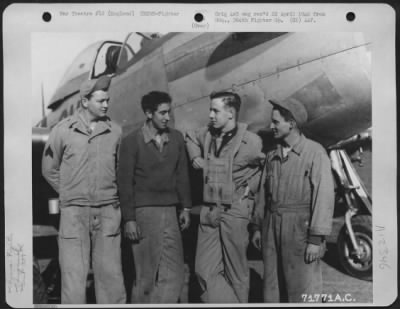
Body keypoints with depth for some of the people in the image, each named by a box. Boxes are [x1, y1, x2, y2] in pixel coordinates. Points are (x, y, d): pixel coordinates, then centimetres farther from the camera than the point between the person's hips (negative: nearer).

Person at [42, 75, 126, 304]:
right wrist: (70, 194, 9)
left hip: (108, 211, 1)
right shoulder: (63, 131, 0)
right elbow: (49, 169, 10)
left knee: (110, 272, 5)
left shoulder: (115, 131, 3)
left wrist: (110, 194, 8)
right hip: (74, 211, -1)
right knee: (73, 273, 1)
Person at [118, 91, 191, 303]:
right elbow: (125, 182, -4)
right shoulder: (132, 141, -2)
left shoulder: (176, 138, 9)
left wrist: (185, 207, 9)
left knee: (173, 276, 2)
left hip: (169, 211, 4)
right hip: (143, 212, -4)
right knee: (146, 276, 3)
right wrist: (129, 219, -8)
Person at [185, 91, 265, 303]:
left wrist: (250, 188, -2)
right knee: (205, 270, 2)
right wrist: (195, 156, 12)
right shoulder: (206, 135, 6)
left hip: (235, 211, -5)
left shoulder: (251, 142, -9)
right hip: (208, 211, 5)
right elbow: (190, 137, 28)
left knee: (236, 273, 7)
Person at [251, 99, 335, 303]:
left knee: (303, 291, -1)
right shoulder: (272, 156, 11)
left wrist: (316, 239, -16)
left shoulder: (315, 152, -9)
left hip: (301, 227, -6)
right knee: (272, 285, 11)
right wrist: (257, 227, 15)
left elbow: (324, 196, -13)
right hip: (272, 226, 6)